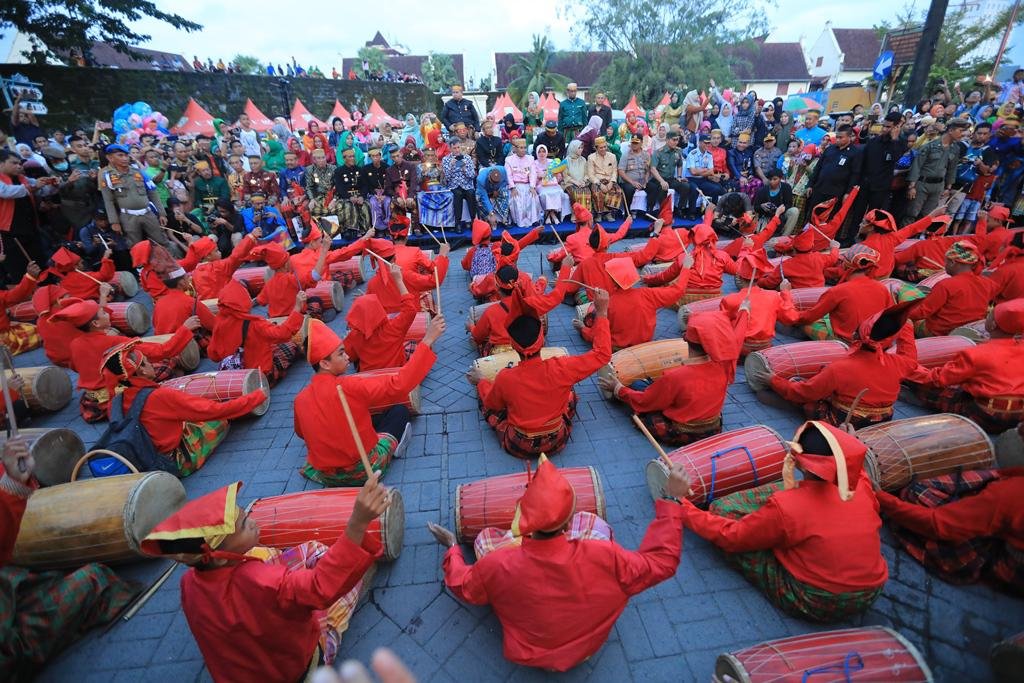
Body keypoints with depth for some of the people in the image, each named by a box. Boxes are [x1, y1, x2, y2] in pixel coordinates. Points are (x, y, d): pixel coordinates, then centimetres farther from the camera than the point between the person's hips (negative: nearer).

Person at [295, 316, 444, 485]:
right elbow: (399, 385, -33)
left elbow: (301, 433, 12)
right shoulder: (349, 386, -27)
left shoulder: (300, 399, -8)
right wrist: (427, 341, -32)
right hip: (362, 471, -6)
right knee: (400, 411, 14)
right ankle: (393, 444, 33)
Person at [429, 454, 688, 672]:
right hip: (585, 649, 0)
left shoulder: (496, 567, -35)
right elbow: (663, 561, -22)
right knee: (591, 522, 2)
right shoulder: (604, 558, -39)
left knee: (486, 537, 5)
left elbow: (462, 586, -13)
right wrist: (671, 499, -18)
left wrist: (452, 548, 5)